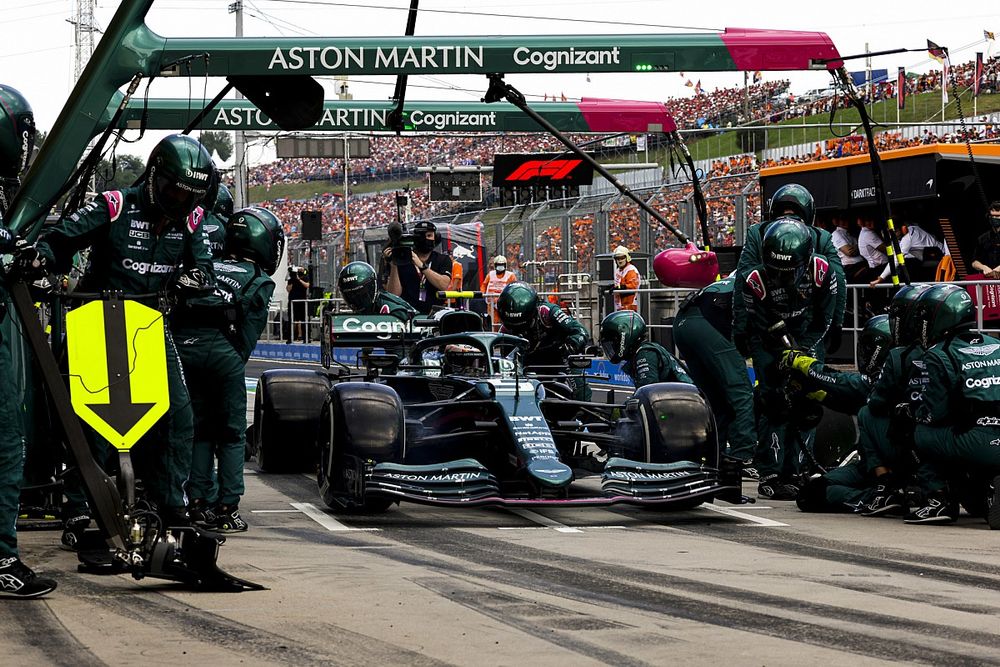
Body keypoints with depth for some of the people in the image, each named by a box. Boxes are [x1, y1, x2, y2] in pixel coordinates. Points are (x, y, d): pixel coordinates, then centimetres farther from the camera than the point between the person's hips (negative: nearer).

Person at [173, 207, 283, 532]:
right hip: (222, 347, -4)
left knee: (199, 430, 16)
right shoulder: (260, 282, 12)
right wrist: (238, 362, 7)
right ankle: (226, 509, 3)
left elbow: (176, 309, 16)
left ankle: (200, 504, 14)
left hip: (183, 343, 4)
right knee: (232, 434, 7)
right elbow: (249, 330, 2)